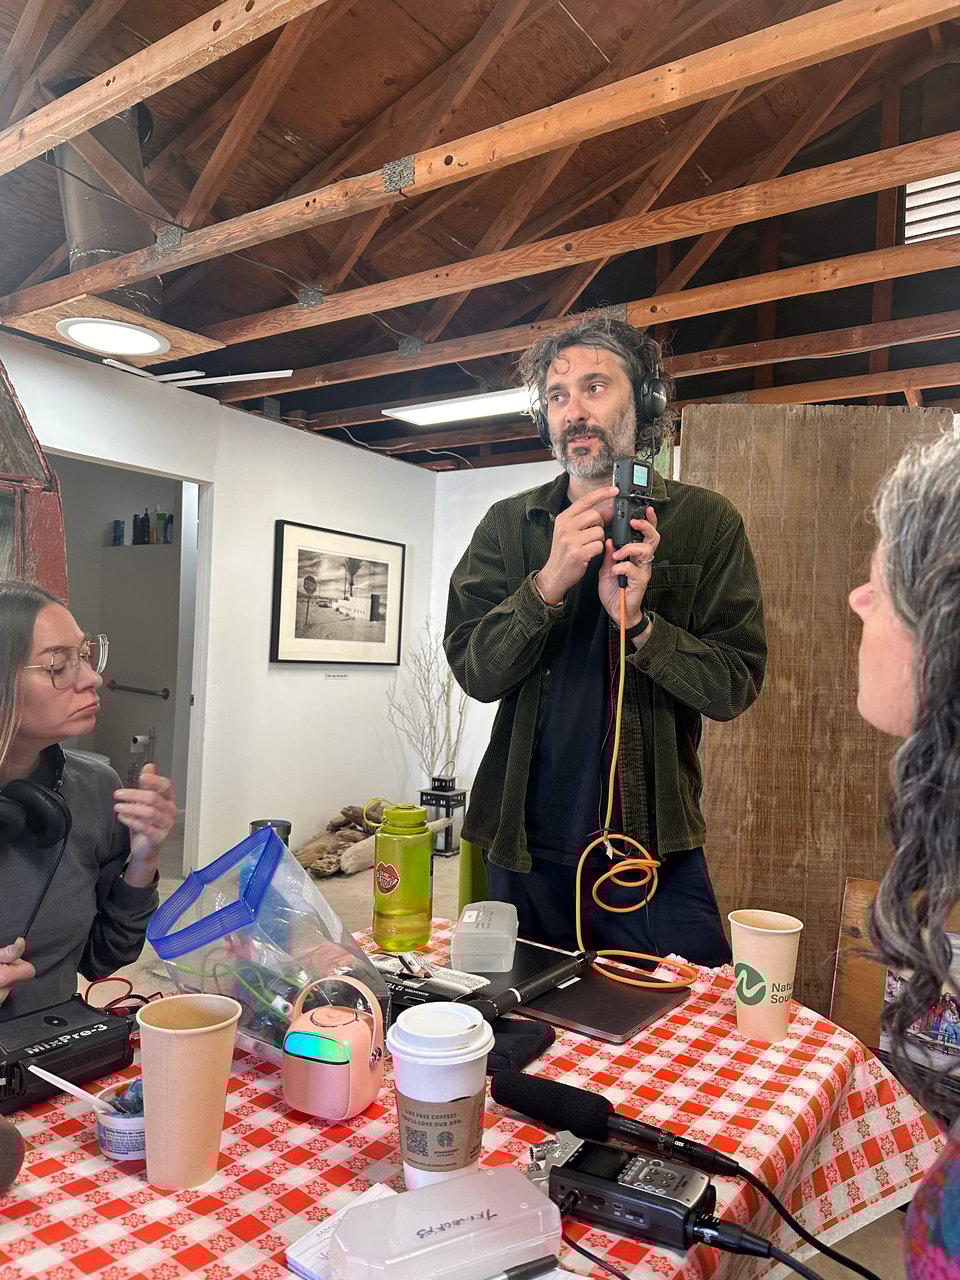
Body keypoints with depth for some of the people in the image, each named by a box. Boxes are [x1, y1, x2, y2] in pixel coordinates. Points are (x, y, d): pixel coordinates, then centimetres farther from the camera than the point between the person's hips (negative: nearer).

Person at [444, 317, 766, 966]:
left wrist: (638, 622, -21)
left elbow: (737, 685, -5)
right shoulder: (508, 525, 2)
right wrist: (548, 584, -21)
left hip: (656, 847, -1)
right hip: (527, 851, 2)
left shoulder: (706, 522, -2)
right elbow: (476, 672, -6)